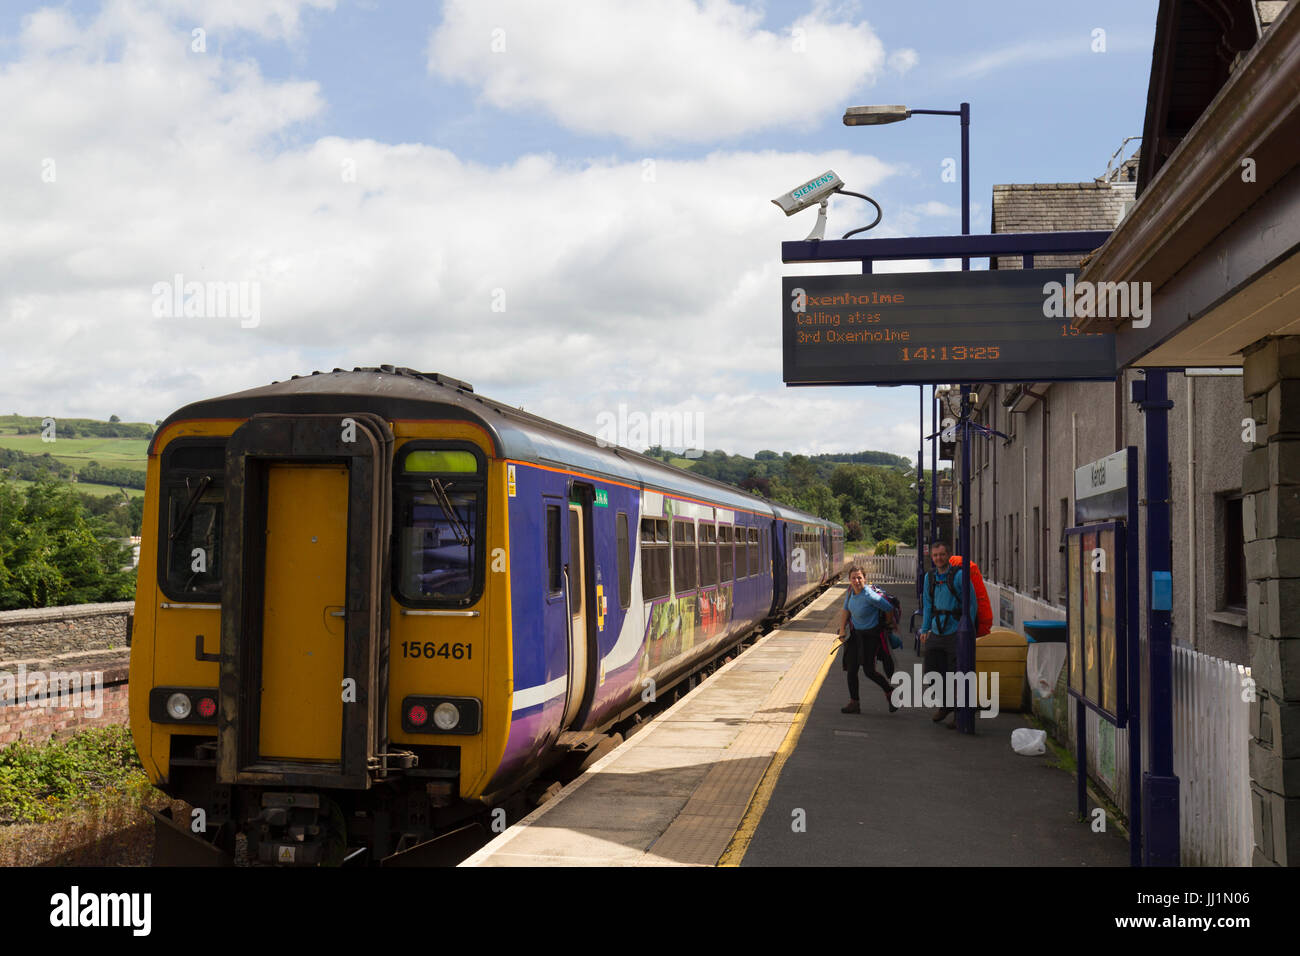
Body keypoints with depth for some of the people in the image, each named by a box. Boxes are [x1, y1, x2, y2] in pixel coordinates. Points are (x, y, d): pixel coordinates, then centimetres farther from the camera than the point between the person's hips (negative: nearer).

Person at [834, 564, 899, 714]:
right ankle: (854, 703, 15)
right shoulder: (851, 590, -4)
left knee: (869, 671, -4)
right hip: (855, 633, 7)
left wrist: (887, 625, 1)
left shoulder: (869, 596, -26)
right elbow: (846, 610, 10)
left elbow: (889, 609, -16)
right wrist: (842, 630, 4)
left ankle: (890, 692, 22)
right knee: (851, 668, 4)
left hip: (871, 635, -7)